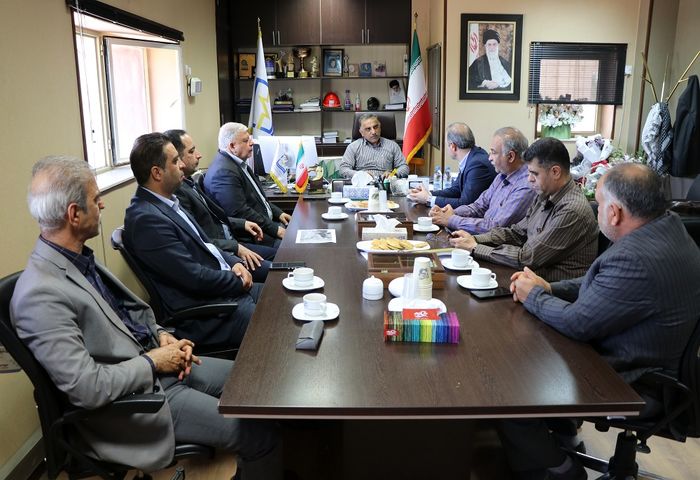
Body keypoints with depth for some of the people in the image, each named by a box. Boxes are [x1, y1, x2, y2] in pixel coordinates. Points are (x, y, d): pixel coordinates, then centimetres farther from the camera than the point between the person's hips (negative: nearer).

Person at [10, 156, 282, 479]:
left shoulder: (80, 258, 1)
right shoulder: (41, 295, -27)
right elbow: (87, 389, -28)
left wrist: (160, 334, 0)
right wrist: (153, 362, -16)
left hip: (160, 365, 9)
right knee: (261, 436, -11)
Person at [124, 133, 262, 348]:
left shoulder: (169, 202, 9)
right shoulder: (146, 219, -21)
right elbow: (194, 277, -22)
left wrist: (234, 263, 0)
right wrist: (239, 281, -8)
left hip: (227, 288, 10)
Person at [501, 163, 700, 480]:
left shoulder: (637, 260, -34)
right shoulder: (665, 224, -2)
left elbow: (577, 324, -24)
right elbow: (602, 284, 10)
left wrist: (533, 296, -7)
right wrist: (549, 288, -1)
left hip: (636, 383, -10)